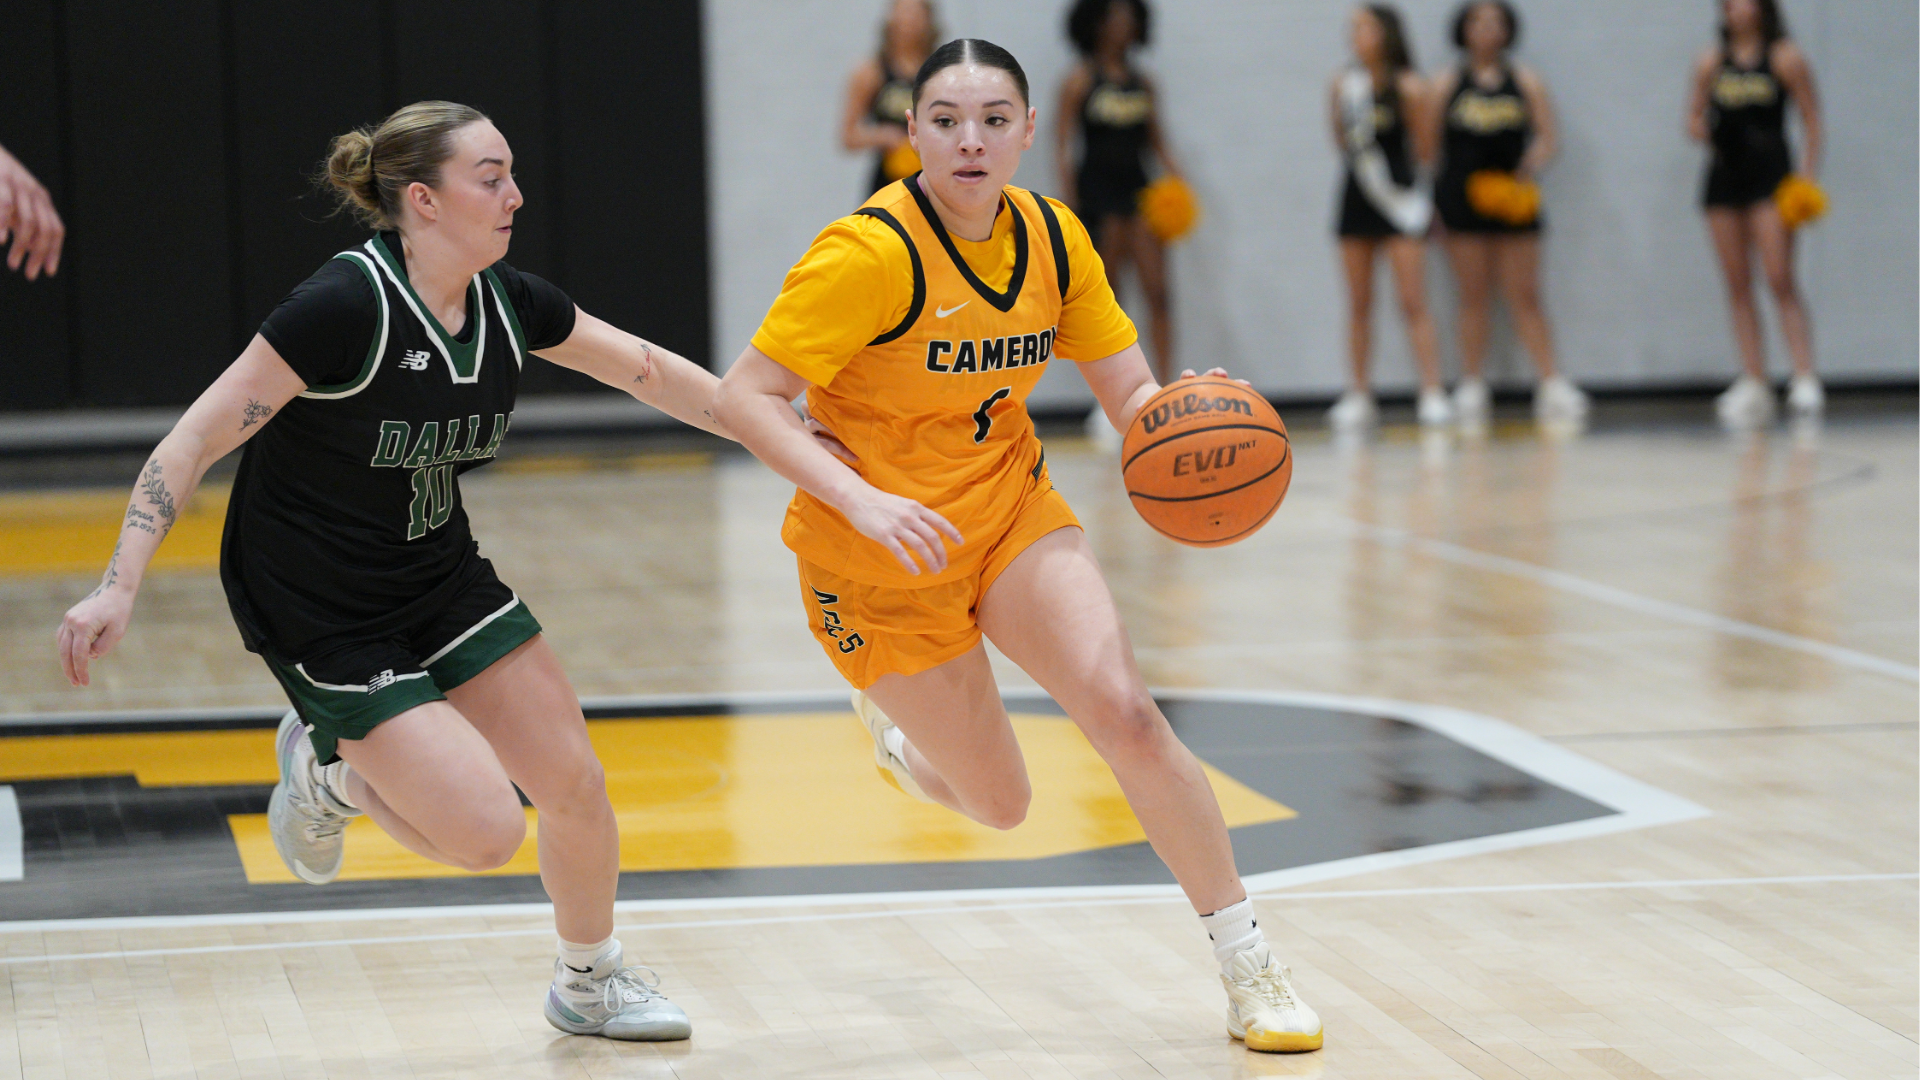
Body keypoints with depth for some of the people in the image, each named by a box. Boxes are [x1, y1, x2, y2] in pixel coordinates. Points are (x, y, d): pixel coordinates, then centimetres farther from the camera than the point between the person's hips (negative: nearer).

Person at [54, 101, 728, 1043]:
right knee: (486, 832, -15)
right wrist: (118, 589, -30)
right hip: (322, 617, -7)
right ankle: (327, 770, 14)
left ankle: (589, 982, 32)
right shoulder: (347, 305, -26)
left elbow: (647, 371, 11)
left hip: (440, 578, 7)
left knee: (574, 784, 5)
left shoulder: (506, 301, -5)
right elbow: (195, 440, -23)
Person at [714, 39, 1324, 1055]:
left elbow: (1128, 391, 1)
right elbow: (743, 395, -24)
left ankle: (1248, 968, -6)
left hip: (1012, 511, 4)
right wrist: (862, 500, -36)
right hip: (883, 552, -4)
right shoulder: (871, 253, -23)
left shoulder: (1053, 238, -4)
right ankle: (896, 736, 39)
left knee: (1126, 714, -17)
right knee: (999, 804, 2)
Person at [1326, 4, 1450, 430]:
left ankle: (1433, 394, -8)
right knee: (1358, 304, 8)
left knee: (1413, 302, -7)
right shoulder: (1344, 84, 2)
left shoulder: (1407, 87, -10)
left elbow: (1425, 150, -3)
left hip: (1399, 199, -4)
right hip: (1357, 197, 4)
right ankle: (1359, 395, 14)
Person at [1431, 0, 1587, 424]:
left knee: (1525, 296, 0)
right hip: (1462, 196, -1)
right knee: (1473, 297, 1)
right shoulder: (1448, 84, 5)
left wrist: (1532, 165, -16)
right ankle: (1471, 389, 5)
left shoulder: (1525, 82, 8)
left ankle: (1552, 384, -1)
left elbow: (1547, 137, 4)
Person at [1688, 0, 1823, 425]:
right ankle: (1755, 386, 5)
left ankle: (1805, 379, -14)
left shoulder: (1785, 58, -1)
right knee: (1738, 286, 3)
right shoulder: (1711, 63, 10)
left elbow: (1812, 120, 0)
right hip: (1724, 175, 4)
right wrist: (1698, 128, -6)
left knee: (1780, 279, -13)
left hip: (1770, 173, -4)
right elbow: (1695, 116, 18)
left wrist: (1809, 178, -8)